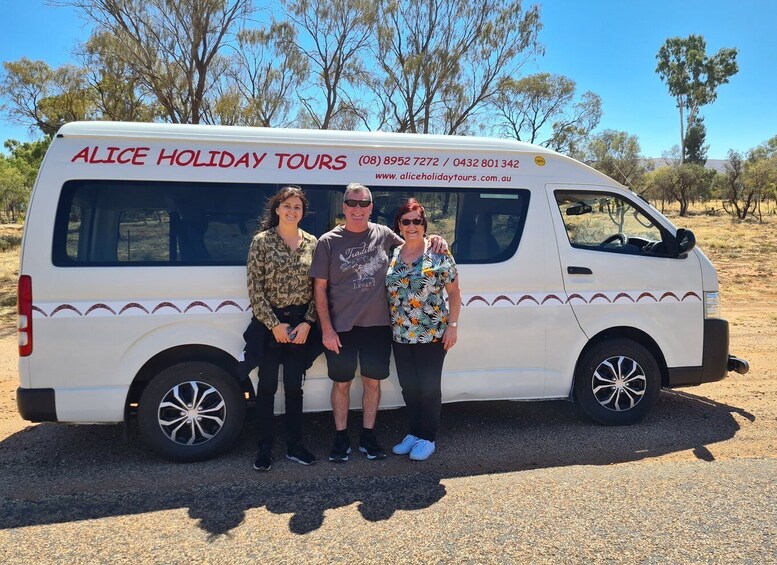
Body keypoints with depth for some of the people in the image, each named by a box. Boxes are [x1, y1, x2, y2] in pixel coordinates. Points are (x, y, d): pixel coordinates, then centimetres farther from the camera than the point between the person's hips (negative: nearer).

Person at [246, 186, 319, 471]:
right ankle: (265, 448, 18)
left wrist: (307, 323, -7)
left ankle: (295, 445, 23)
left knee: (294, 386, 11)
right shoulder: (261, 241, -5)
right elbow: (255, 289, -8)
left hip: (300, 324, 3)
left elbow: (318, 289, 4)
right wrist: (274, 324, -11)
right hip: (270, 323, -2)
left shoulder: (312, 243, 4)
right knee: (267, 386, 5)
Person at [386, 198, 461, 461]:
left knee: (429, 387, 4)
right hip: (400, 335, 4)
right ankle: (414, 433, 30)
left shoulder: (439, 254, -6)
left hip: (432, 334, -4)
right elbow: (386, 291, 13)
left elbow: (454, 293, -3)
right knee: (408, 386, 12)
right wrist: (390, 326, 6)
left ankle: (427, 438, 19)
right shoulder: (392, 256, 6)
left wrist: (452, 326, -8)